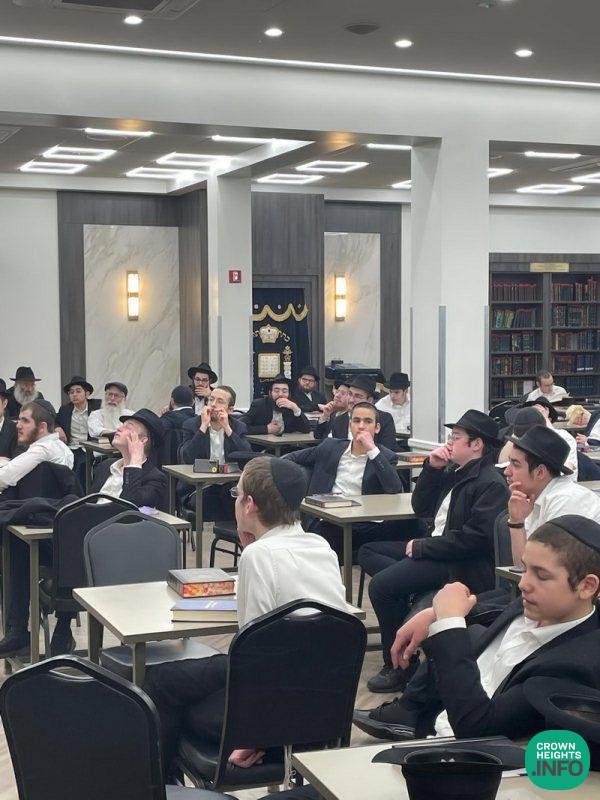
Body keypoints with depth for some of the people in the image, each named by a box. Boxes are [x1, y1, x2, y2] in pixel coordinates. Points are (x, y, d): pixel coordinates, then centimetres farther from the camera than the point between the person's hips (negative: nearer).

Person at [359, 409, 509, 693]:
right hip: (435, 548, 11)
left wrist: (421, 547, -17)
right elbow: (421, 508, 16)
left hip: (462, 566, -11)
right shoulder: (453, 471, 13)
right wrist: (432, 468, 3)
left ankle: (398, 666, -8)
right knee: (367, 552, 12)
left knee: (380, 585, -23)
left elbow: (474, 538, -24)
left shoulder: (491, 484, -15)